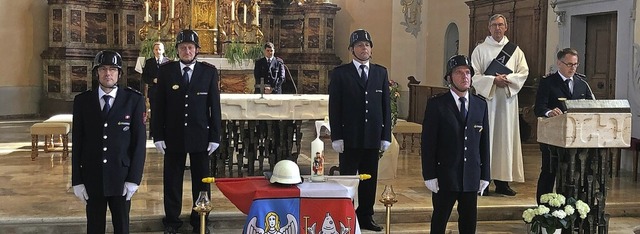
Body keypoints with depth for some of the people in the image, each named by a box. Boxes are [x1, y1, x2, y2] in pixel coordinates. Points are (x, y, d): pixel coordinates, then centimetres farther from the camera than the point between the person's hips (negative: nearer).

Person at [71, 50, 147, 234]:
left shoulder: (134, 100, -3)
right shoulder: (82, 101, 2)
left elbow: (140, 141, -5)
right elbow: (77, 142, 2)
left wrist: (134, 178, -9)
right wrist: (77, 180, -2)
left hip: (121, 177, -1)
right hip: (91, 177, 1)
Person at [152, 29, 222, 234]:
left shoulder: (209, 72, 0)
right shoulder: (166, 71, 0)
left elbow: (214, 106, 1)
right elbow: (159, 106, 1)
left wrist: (215, 136, -3)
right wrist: (158, 136, -4)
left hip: (201, 136, 0)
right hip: (173, 135, 0)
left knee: (201, 181, 8)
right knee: (172, 181, 8)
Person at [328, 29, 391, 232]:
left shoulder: (381, 73, 9)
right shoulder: (340, 73, -1)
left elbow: (386, 106, 9)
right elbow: (334, 107, -4)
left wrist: (386, 136, 4)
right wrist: (336, 137, -9)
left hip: (373, 138, 3)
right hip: (349, 137, -3)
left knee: (370, 180, 8)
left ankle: (365, 217, 19)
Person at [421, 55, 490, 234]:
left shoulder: (481, 105, 7)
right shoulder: (436, 104, -5)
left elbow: (484, 143, 8)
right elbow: (428, 143, -6)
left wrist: (485, 175, 6)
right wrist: (429, 176, -10)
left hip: (472, 177, 3)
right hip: (445, 176, -3)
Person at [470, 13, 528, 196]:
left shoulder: (515, 50, 11)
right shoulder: (481, 49, 4)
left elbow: (523, 72, 4)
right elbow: (474, 75, -3)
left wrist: (508, 79, -13)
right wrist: (493, 80, -17)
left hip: (507, 100, 2)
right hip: (486, 97, -2)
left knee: (505, 137, 2)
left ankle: (502, 181, 5)